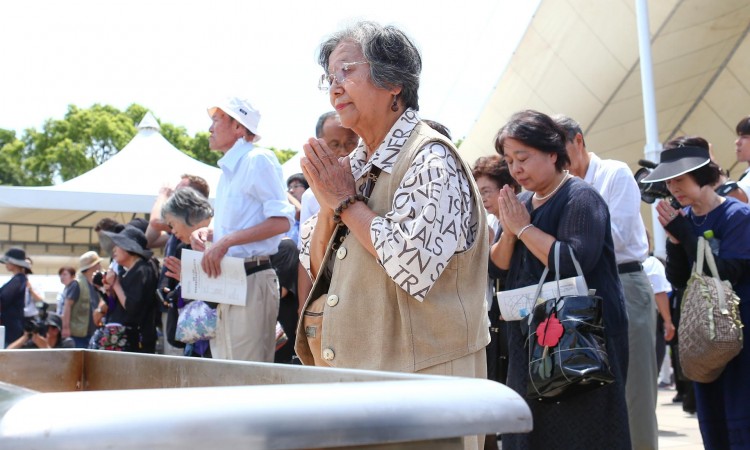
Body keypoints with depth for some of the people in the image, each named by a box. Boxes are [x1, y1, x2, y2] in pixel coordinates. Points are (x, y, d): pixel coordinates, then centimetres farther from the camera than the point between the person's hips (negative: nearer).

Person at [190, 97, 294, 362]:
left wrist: (226, 241, -21)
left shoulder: (258, 160, -9)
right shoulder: (228, 170, 19)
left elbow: (281, 221, -17)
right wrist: (209, 234, 9)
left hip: (252, 279, -9)